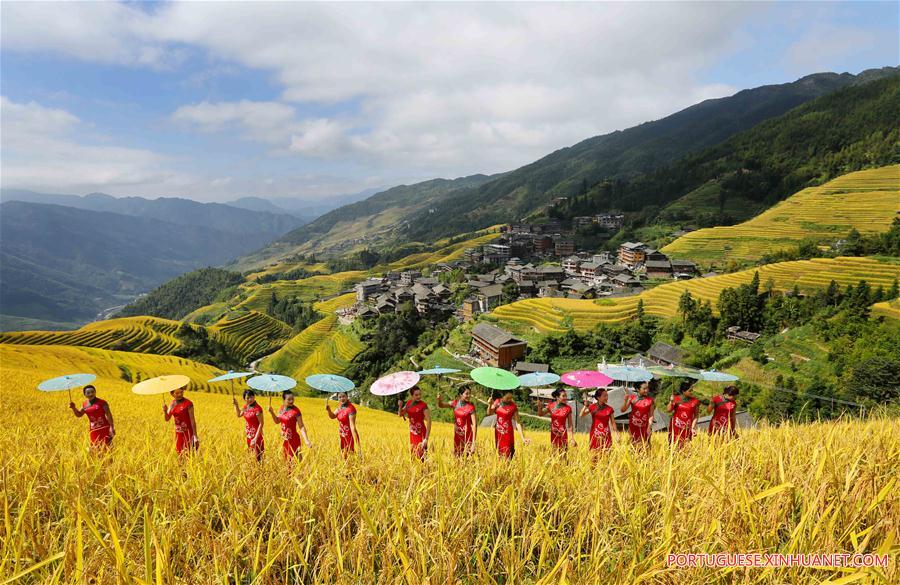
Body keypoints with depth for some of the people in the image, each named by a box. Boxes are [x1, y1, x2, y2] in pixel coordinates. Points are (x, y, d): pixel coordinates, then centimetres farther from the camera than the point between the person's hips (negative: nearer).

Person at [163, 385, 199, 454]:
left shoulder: (188, 403, -15)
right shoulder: (172, 403, 4)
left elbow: (192, 420, -14)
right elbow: (167, 419, 2)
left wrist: (195, 436, -15)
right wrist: (165, 411, -19)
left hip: (188, 432, -6)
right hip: (178, 433, 6)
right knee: (179, 453, 13)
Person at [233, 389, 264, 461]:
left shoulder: (257, 408, -20)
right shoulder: (246, 406, 3)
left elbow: (261, 424, -19)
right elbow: (239, 415, 20)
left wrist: (256, 438, -21)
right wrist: (236, 404, 6)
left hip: (255, 435, -8)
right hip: (249, 435, 8)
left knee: (257, 456, -4)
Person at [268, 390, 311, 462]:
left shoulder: (296, 411, -18)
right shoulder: (281, 408, 1)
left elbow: (301, 427, -16)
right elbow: (277, 421, 12)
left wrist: (306, 440, -26)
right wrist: (272, 412, -4)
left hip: (293, 439, -7)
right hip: (284, 439, 7)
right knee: (286, 459, 17)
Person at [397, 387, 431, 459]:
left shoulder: (423, 405, -15)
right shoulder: (409, 403, 3)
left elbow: (429, 421, -17)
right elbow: (400, 414, 12)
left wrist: (426, 438, -22)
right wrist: (400, 406, -9)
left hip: (421, 433, -6)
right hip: (412, 432, 6)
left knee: (421, 454, -11)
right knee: (413, 454, 13)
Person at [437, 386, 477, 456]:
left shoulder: (471, 407, -13)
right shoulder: (455, 403, 0)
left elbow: (474, 424, -16)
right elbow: (440, 405, 8)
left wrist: (473, 442, -22)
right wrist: (439, 400, -17)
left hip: (467, 436, -4)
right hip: (457, 435, 4)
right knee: (457, 457, 11)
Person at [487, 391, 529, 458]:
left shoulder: (513, 406, -11)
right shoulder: (497, 402, 0)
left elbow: (517, 422, -12)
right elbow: (489, 413, 0)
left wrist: (523, 438, -16)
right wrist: (490, 404, -18)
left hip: (507, 432, -4)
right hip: (498, 432, 4)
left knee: (507, 454, -5)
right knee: (499, 452, 12)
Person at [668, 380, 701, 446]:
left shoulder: (695, 401, -2)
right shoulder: (676, 398, -1)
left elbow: (695, 417, 1)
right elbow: (668, 410, -5)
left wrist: (693, 428, -8)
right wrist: (671, 402, -19)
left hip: (687, 428, 0)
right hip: (675, 427, 0)